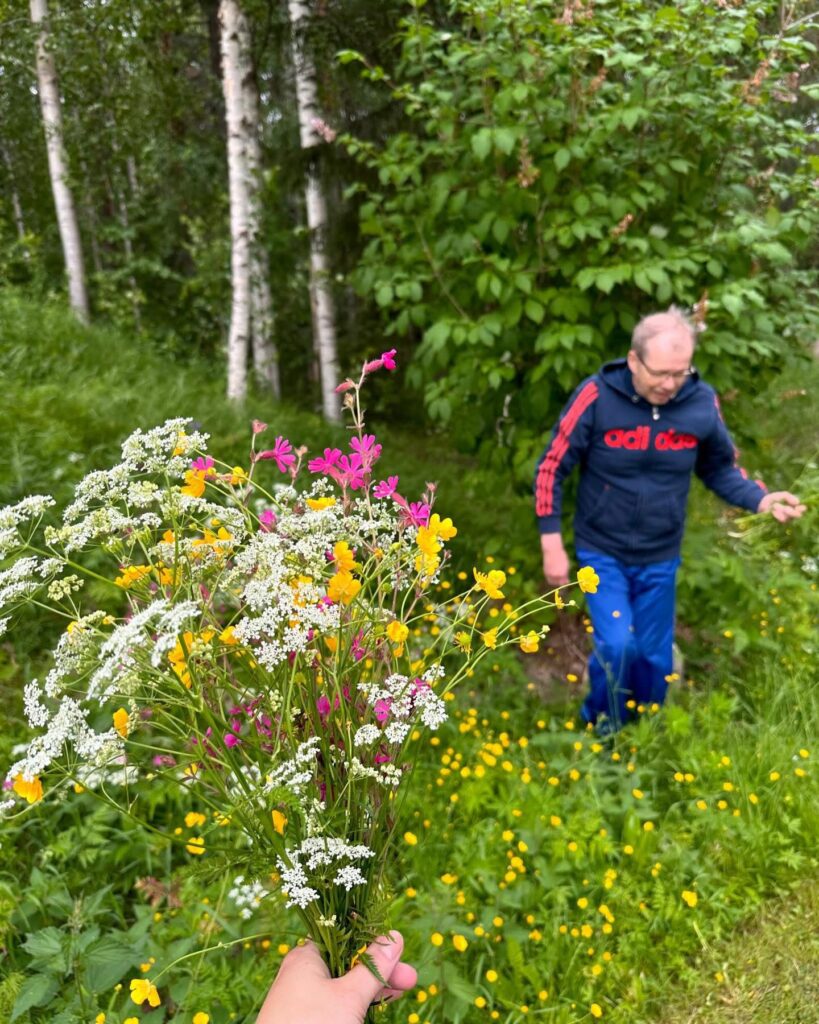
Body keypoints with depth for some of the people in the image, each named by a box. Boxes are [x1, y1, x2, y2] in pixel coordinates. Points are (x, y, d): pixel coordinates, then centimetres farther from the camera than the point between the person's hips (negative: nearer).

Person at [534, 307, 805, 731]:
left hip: (660, 558, 3)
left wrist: (762, 499, -14)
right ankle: (601, 730, 18)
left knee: (654, 658, 14)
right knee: (616, 645, -13)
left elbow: (720, 469, 5)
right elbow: (551, 468, -12)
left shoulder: (703, 402, -12)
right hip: (602, 551, -2)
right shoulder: (597, 396, -20)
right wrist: (551, 543, -13)